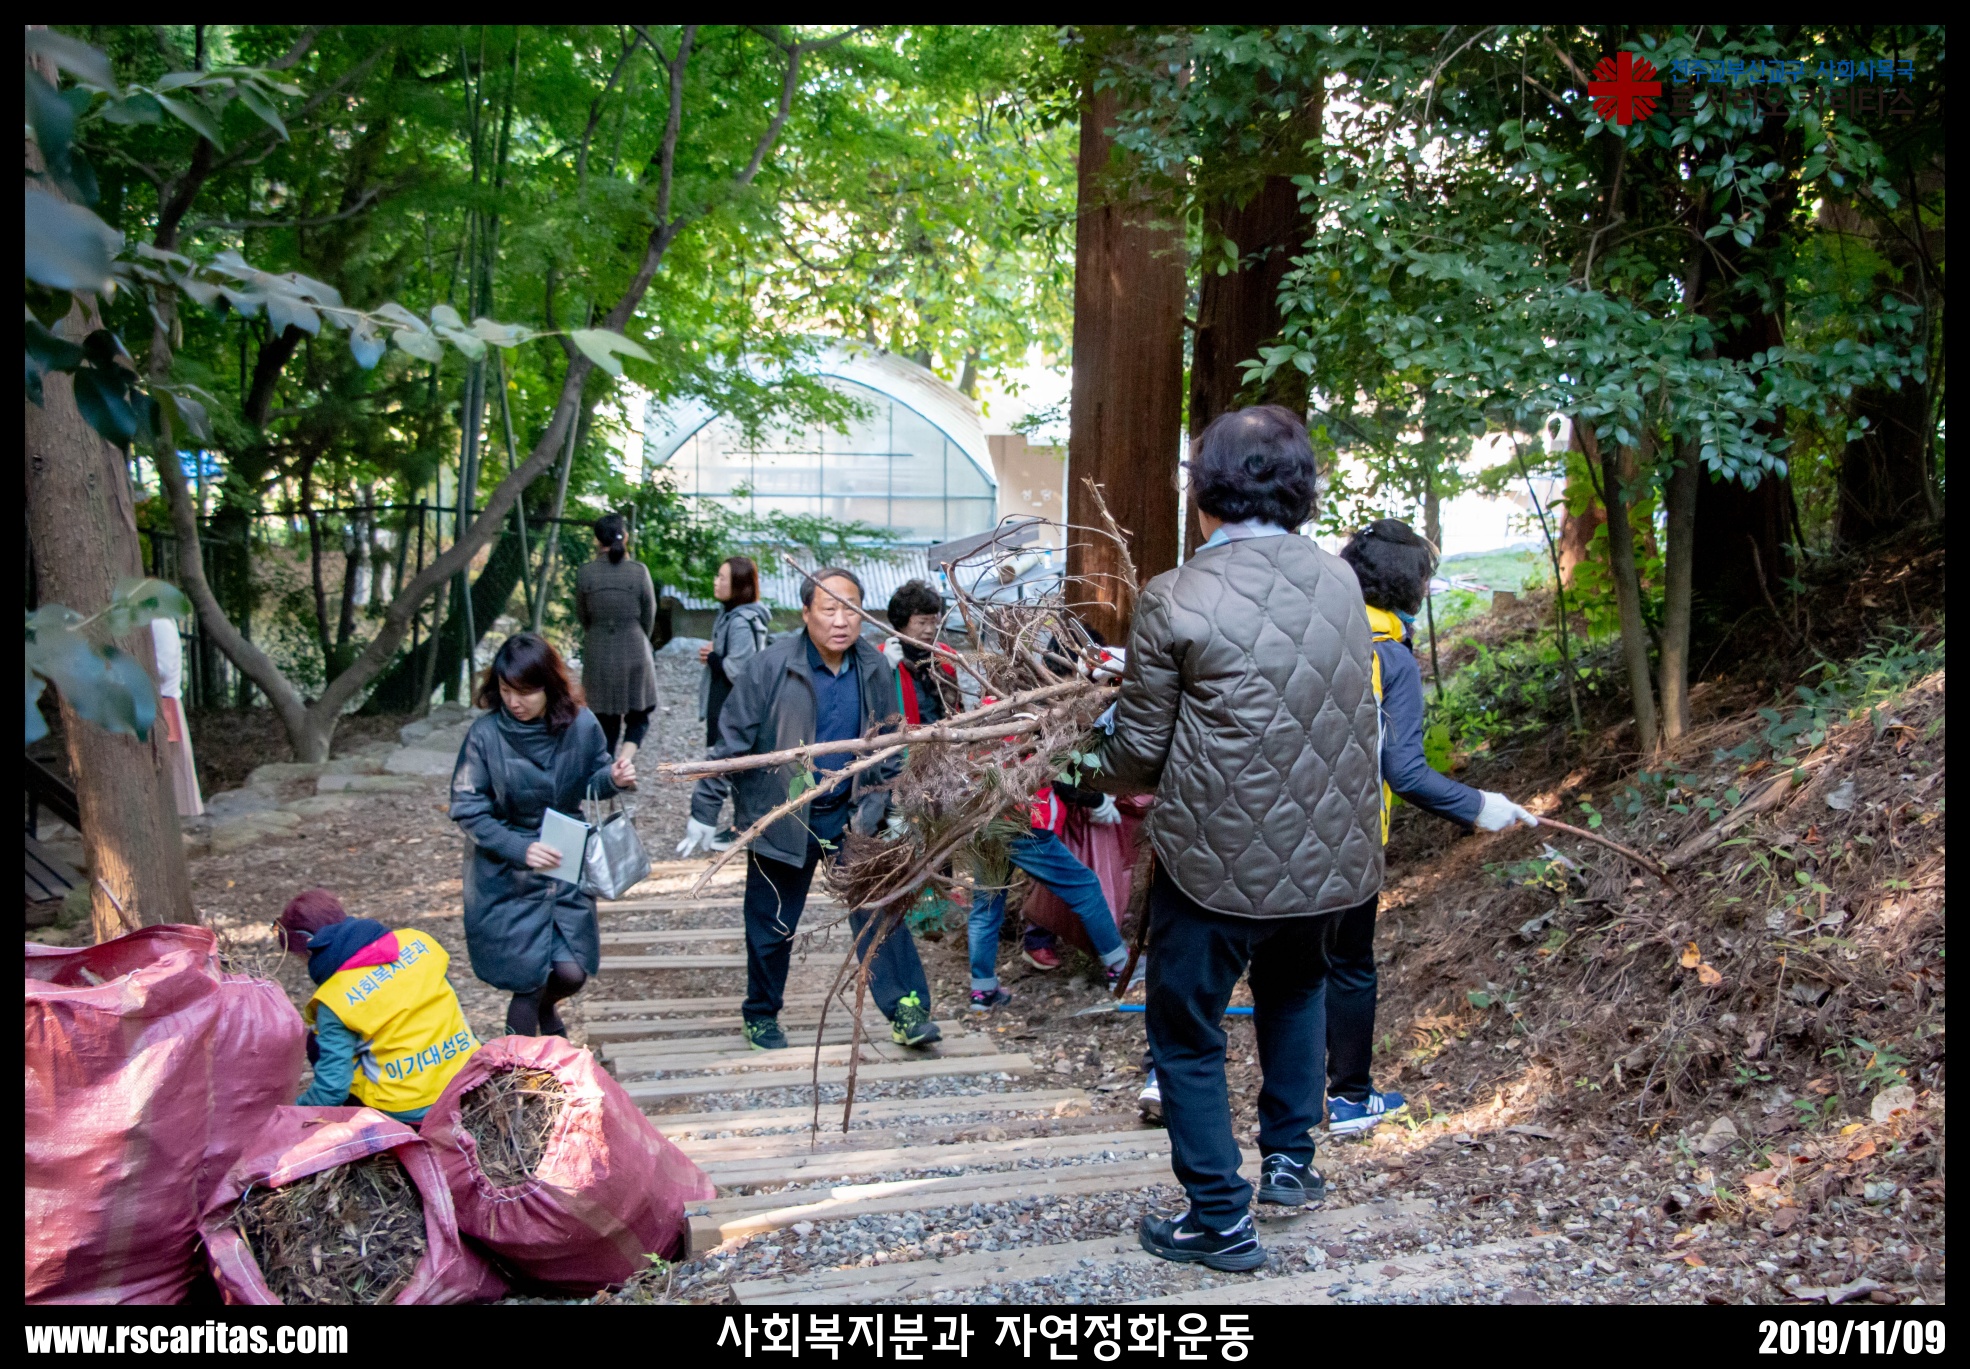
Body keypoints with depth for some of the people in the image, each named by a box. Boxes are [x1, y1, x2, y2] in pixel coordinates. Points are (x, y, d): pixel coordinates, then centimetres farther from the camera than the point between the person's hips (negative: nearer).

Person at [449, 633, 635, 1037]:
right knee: (528, 983, 3)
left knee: (572, 973, 1)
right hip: (507, 877, -2)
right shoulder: (486, 735, -18)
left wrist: (613, 779, -19)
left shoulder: (581, 724, -11)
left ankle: (543, 1007, 40)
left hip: (568, 868, 2)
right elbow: (468, 810, -13)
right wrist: (520, 848, -25)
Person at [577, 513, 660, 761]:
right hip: (635, 655, -1)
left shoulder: (585, 573, -6)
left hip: (598, 658, 1)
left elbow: (583, 617, 5)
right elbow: (649, 617, 0)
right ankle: (627, 756, -13)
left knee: (606, 722, 13)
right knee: (638, 717, 13)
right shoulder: (638, 571, -9)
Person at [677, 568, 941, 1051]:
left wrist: (884, 805, 5)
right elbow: (732, 739, -11)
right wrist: (704, 810, -9)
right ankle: (761, 1016, 31)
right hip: (781, 818, -3)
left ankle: (907, 1010, 2)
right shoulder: (773, 666, -18)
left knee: (880, 911, -5)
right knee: (771, 926, 11)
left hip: (852, 815, 3)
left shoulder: (874, 668, -4)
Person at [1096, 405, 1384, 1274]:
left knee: (1187, 1035, 12)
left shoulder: (1174, 601, -15)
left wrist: (1115, 781, 16)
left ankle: (1220, 1220, 19)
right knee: (1295, 986, 32)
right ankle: (1290, 1158, 37)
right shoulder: (1340, 581, 1)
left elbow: (1138, 748, -8)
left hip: (1217, 864, -6)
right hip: (1331, 854, 6)